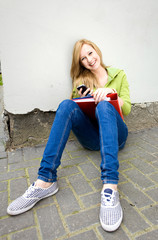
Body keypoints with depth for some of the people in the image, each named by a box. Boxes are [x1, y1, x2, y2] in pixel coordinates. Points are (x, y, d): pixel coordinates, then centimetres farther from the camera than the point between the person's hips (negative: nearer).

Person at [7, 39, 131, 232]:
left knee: (104, 106, -33)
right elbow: (76, 103, 13)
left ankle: (110, 188, -47)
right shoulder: (81, 79, 18)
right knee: (67, 105, -26)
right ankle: (46, 180, -36)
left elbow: (127, 108, 5)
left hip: (115, 133, -1)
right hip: (91, 137, 1)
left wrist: (111, 92, -13)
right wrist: (81, 99, -9)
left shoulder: (119, 75, 14)